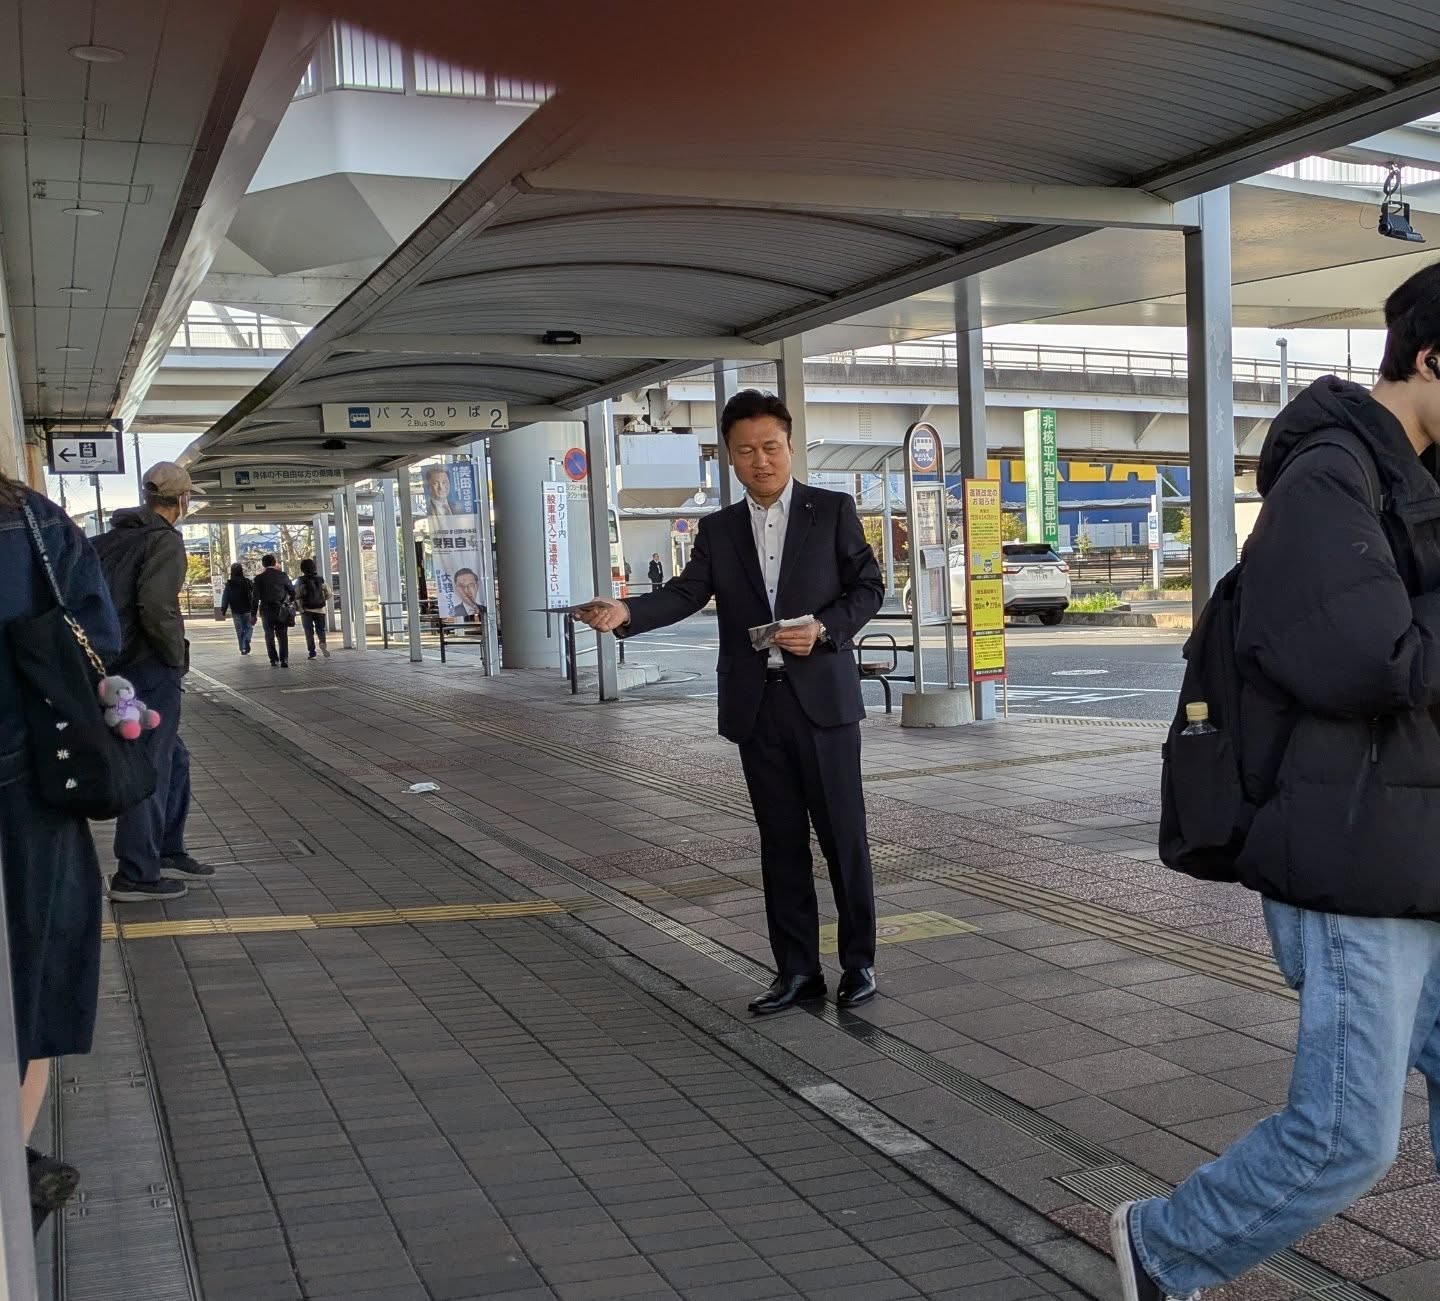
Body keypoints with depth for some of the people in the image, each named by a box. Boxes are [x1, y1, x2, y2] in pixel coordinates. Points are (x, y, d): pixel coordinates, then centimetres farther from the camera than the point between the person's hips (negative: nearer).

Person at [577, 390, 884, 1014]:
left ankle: (858, 960, 17)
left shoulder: (833, 510, 3)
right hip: (756, 706, 3)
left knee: (843, 833, 2)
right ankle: (797, 970, 17)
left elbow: (867, 587, 3)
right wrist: (626, 611, -21)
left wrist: (824, 629, -15)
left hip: (822, 698, -3)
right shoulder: (719, 529, 10)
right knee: (780, 841, 8)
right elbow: (686, 592, -2)